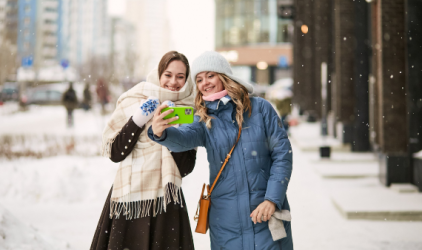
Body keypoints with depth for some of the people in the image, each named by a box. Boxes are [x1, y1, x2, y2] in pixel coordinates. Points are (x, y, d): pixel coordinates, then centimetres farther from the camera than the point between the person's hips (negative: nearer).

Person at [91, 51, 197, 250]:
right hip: (129, 197, -1)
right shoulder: (131, 102, 1)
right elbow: (114, 153, -2)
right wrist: (138, 120, -10)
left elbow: (186, 168, 0)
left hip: (165, 200, 1)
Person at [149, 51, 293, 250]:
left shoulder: (259, 108, 0)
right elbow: (185, 138, -17)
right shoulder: (204, 119, 5)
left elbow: (282, 153, -2)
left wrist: (272, 199, -10)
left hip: (267, 212, -1)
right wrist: (161, 133, -40)